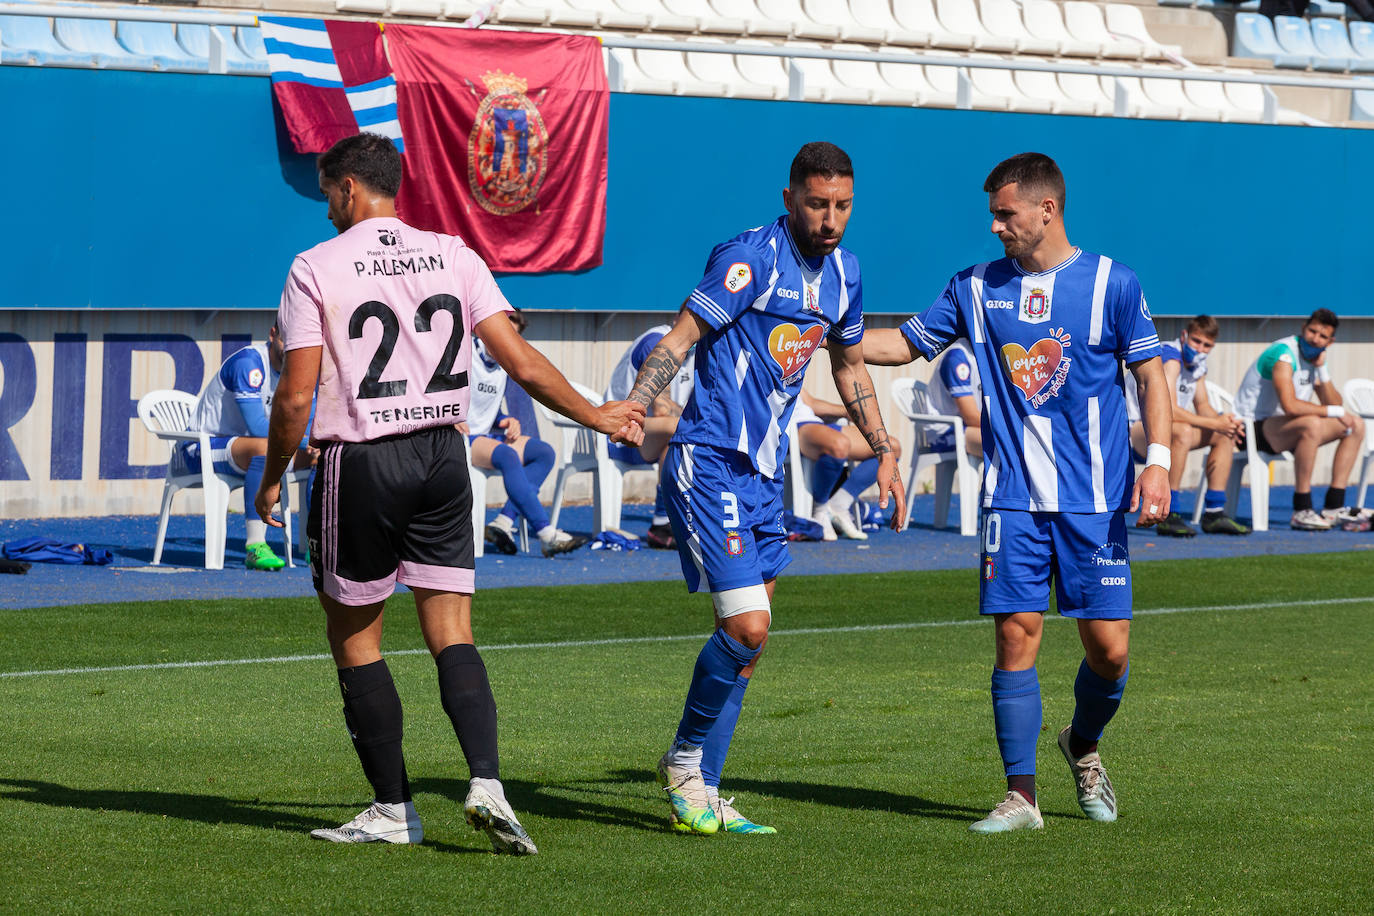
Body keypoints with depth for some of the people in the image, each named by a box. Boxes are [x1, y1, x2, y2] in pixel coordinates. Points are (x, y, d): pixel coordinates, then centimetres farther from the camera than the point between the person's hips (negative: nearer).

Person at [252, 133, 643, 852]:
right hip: (442, 456, 4)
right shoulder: (452, 256, 5)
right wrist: (592, 414, 13)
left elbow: (295, 395, -9)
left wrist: (271, 478, 4)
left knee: (354, 638, 10)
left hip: (358, 463, -4)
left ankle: (393, 810, 10)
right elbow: (521, 363, 0)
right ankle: (486, 782, -15)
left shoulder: (316, 268, -5)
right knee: (452, 637, 5)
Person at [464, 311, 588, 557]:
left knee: (544, 452, -10)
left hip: (487, 435, 9)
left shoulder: (504, 366, 15)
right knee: (507, 455, -34)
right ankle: (546, 535, -41)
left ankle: (503, 523, -22)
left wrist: (506, 422, 5)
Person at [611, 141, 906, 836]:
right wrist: (631, 410, -33)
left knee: (746, 637, 8)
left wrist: (884, 453, 27)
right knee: (747, 628, -15)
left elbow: (849, 366, 27)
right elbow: (679, 337, -19)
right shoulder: (752, 257, -14)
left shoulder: (841, 273, 11)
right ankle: (684, 762, 6)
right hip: (710, 463, -8)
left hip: (764, 471, 8)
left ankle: (701, 794, 16)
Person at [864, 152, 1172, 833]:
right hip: (1012, 498, 2)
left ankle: (1083, 746, 27)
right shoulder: (977, 288, 8)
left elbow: (1150, 374, 0)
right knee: (1016, 634, -6)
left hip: (1095, 501, -2)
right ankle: (1020, 796, -1)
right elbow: (906, 343, 17)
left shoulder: (1111, 283, 0)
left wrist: (1158, 460, -11)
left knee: (1108, 646, -4)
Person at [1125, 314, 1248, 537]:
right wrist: (1214, 423, -29)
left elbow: (1203, 406, 14)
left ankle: (1214, 513, 4)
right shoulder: (1170, 357, -22)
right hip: (1132, 431, -10)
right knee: (1183, 432, -37)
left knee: (1224, 435, 6)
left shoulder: (1198, 363, 8)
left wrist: (1224, 421, -9)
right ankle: (1168, 516, -35)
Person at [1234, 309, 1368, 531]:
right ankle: (1301, 511, -33)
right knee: (1312, 424, -37)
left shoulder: (1315, 357, 9)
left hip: (1287, 428, 10)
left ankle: (1333, 507, 1)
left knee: (1356, 425, 5)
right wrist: (1335, 411, -25)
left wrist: (1321, 369, -10)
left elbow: (1334, 405, 3)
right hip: (1254, 427, -10)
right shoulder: (1284, 354, -20)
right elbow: (1290, 405, -34)